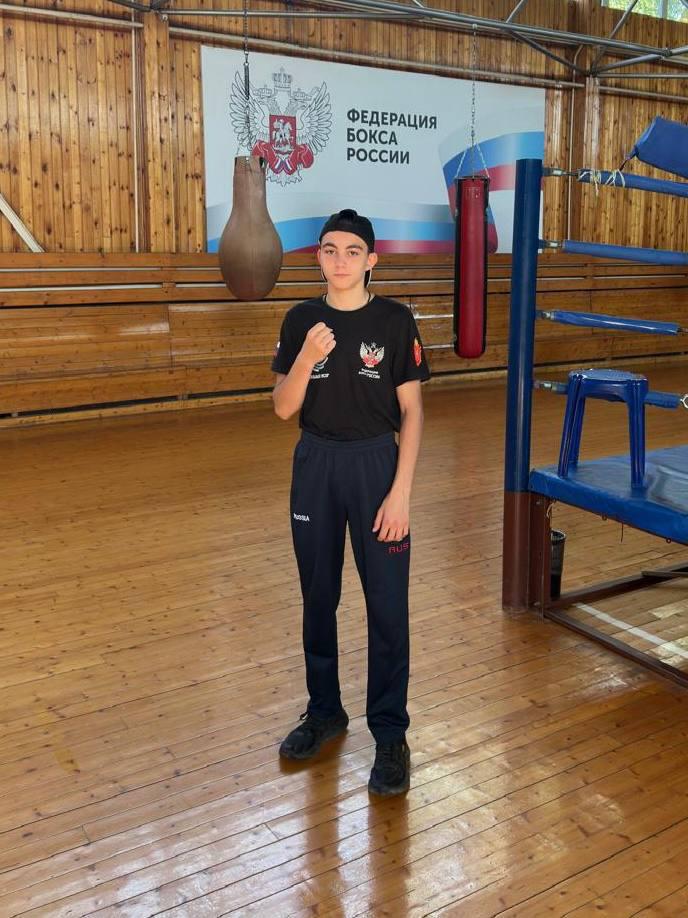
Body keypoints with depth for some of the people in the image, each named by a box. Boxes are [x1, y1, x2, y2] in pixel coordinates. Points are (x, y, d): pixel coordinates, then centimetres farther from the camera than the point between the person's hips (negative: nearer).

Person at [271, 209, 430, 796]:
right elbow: (283, 408, -1)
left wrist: (400, 492, -13)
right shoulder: (301, 320, 2)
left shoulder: (395, 321, -6)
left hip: (376, 463, -3)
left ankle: (390, 734, 16)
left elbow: (411, 411, -6)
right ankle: (325, 712, 33)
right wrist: (307, 358, -19)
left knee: (387, 604, 1)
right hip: (315, 465, 3)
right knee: (319, 597, 14)